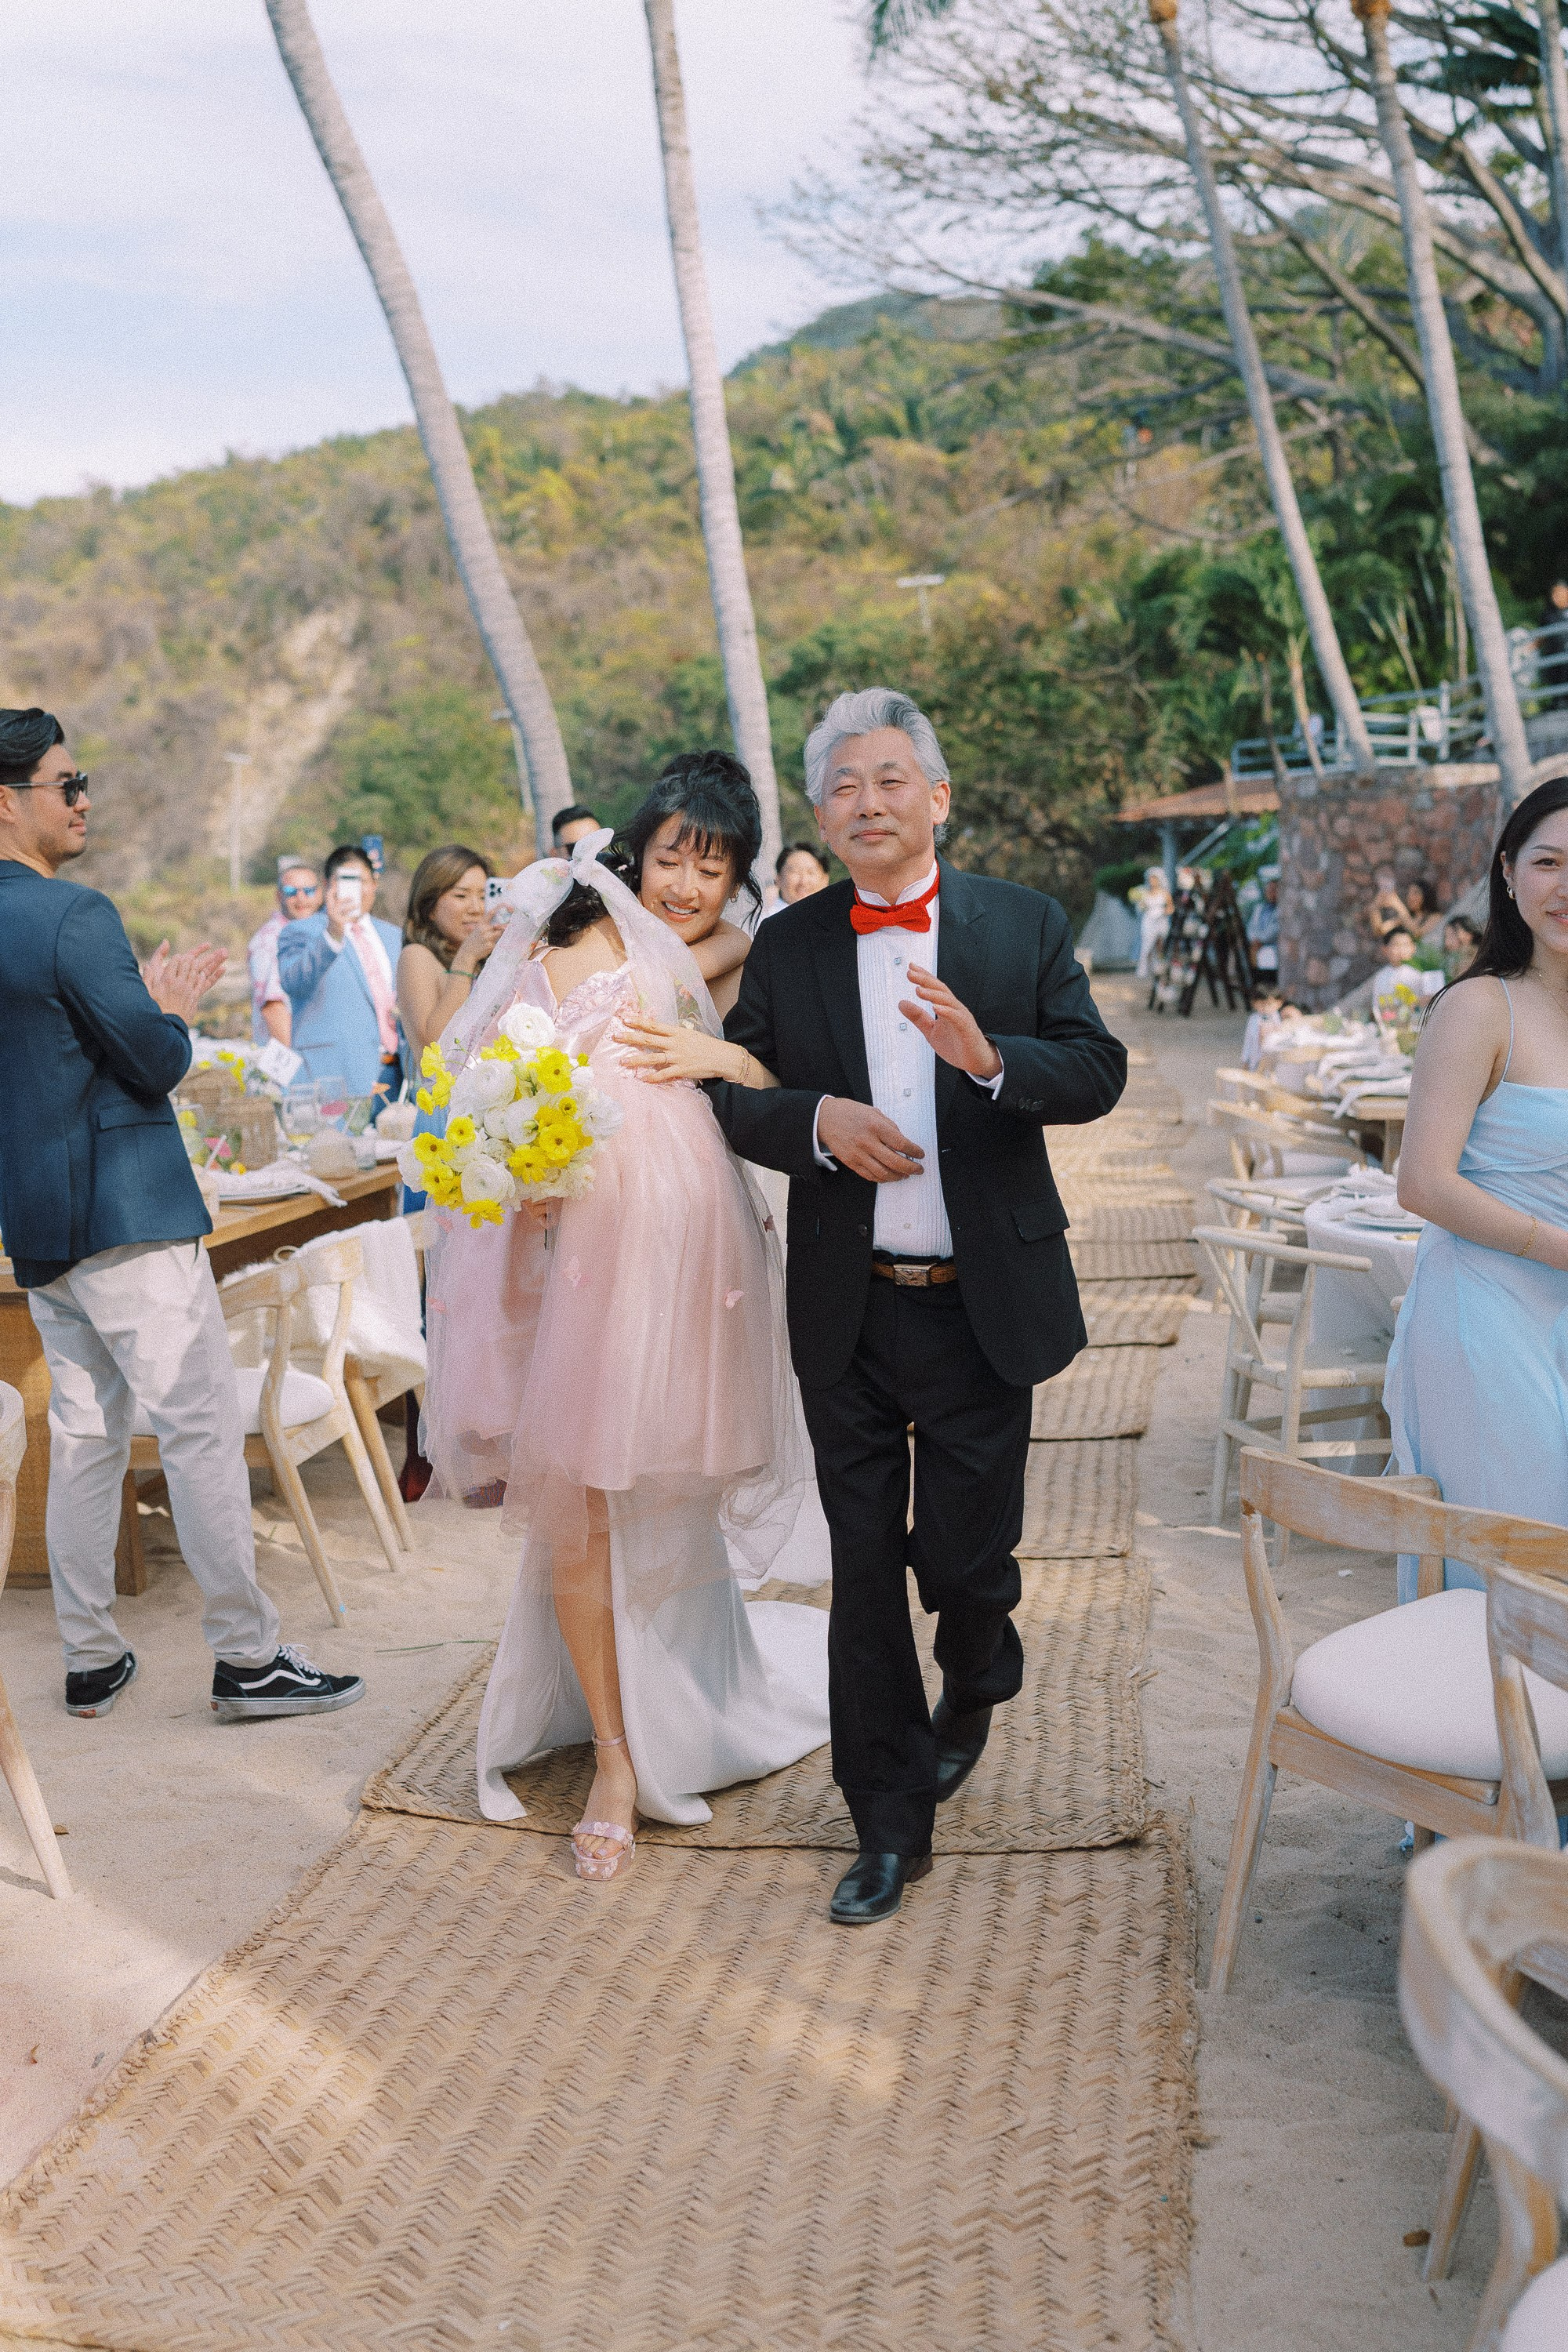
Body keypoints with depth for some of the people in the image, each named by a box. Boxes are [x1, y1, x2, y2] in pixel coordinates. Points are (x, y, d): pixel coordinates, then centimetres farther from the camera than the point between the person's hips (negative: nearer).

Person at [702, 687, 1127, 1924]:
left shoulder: (1026, 923, 1)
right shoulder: (785, 945, 5)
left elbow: (1098, 1070, -5)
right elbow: (734, 1098, 6)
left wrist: (991, 1058, -24)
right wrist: (818, 1119, -15)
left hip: (982, 1308, -1)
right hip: (847, 1313, 2)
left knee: (966, 1556, 5)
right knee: (865, 1568, 8)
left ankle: (977, 1681, 43)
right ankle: (889, 1826, 23)